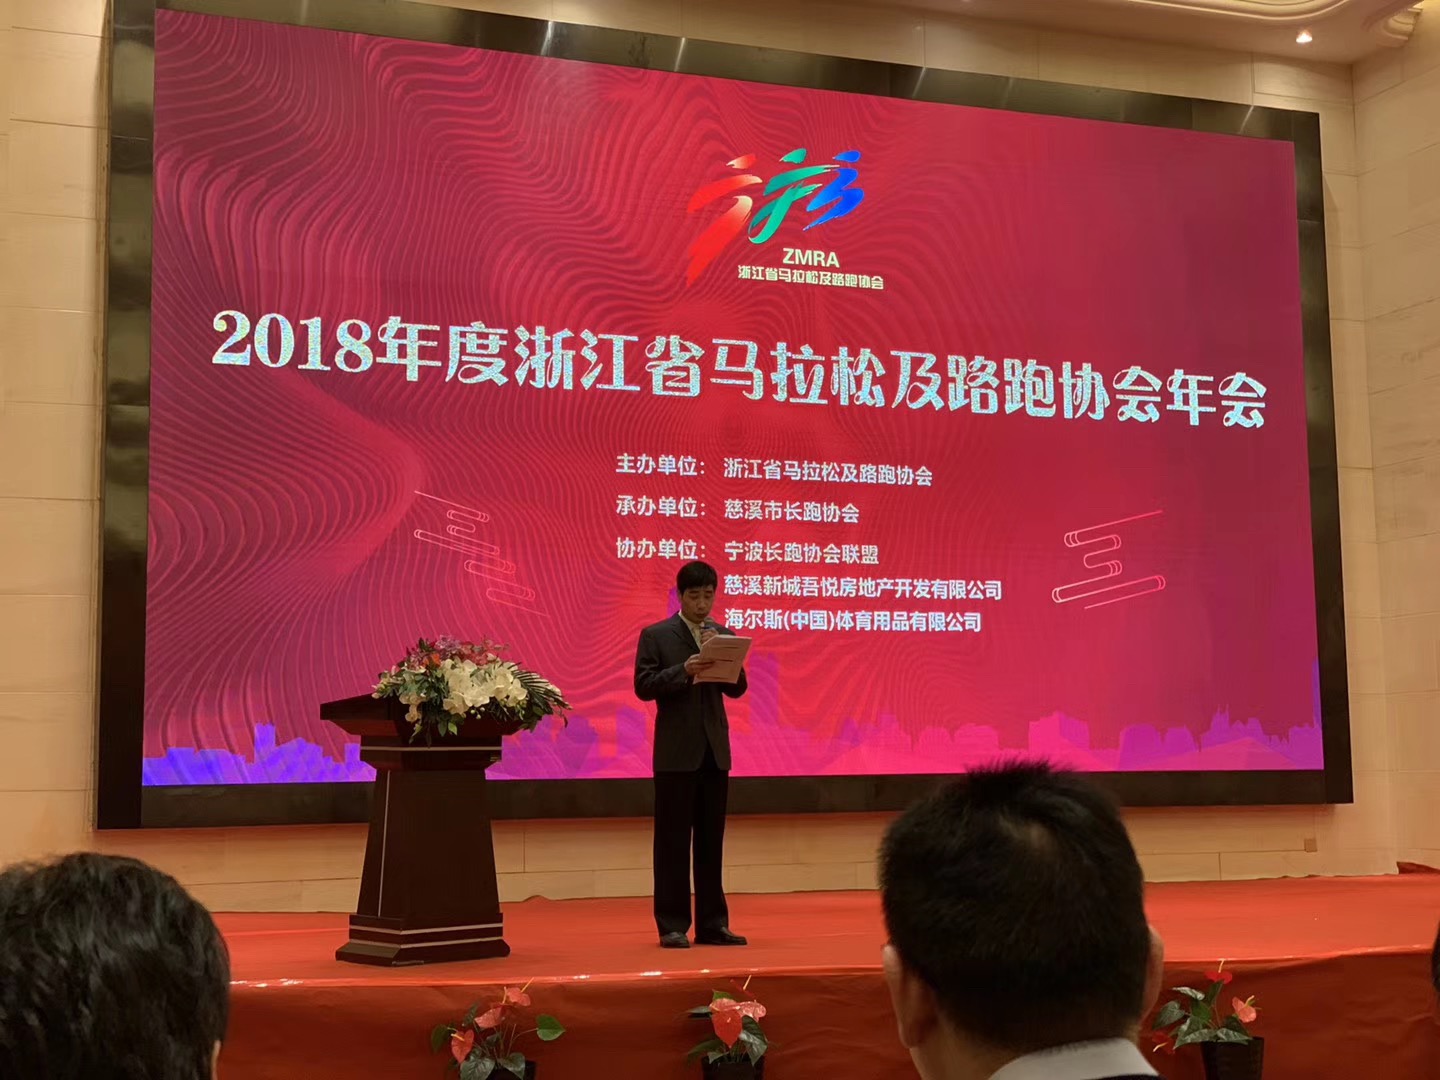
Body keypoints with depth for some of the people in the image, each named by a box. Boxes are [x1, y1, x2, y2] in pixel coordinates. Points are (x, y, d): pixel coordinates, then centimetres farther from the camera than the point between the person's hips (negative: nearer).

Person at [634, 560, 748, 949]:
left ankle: (711, 924, 13)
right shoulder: (656, 635, -1)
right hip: (676, 752, -4)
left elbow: (737, 688, 4)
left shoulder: (723, 635, 11)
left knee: (711, 840, 8)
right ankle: (672, 926, 3)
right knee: (673, 840, -1)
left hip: (715, 750, 4)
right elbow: (643, 686, -8)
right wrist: (683, 671, -21)